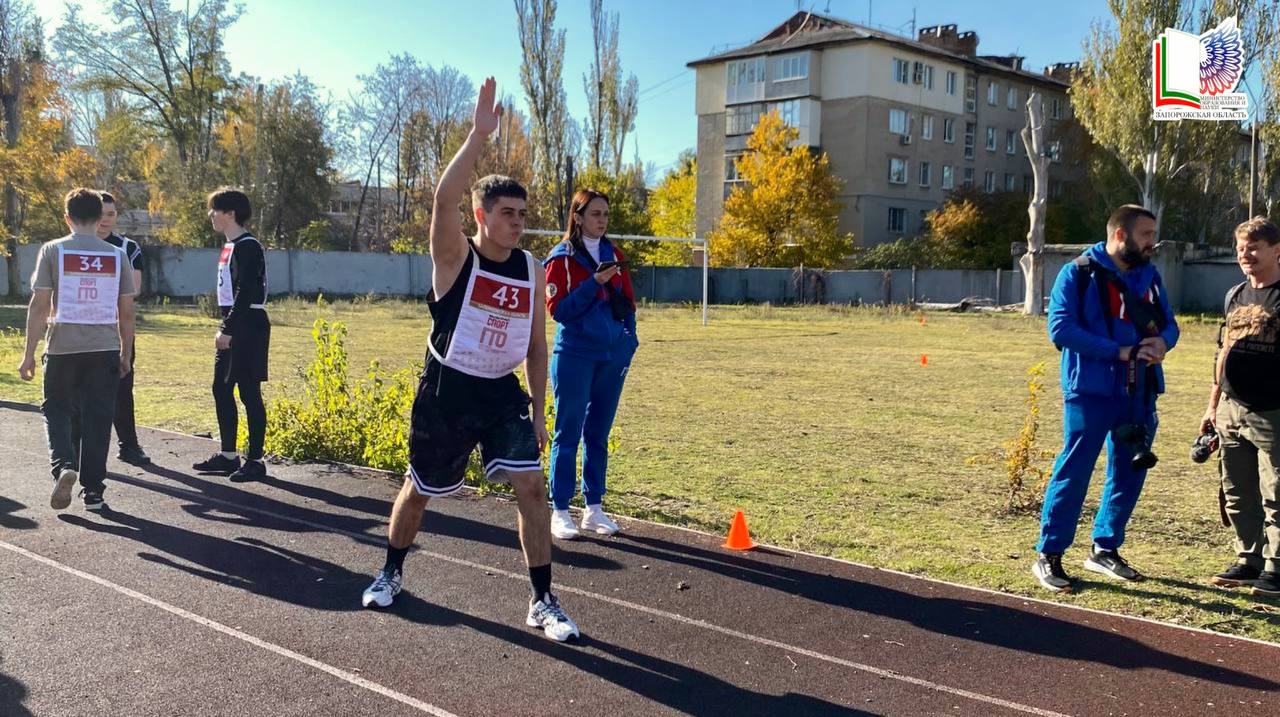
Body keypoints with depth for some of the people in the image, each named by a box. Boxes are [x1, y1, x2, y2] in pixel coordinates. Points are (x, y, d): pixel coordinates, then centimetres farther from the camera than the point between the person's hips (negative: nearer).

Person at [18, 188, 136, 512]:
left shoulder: (53, 251, -2)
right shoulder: (116, 255, 4)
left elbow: (39, 305, -5)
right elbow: (126, 312, 6)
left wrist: (29, 353, 0)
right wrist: (126, 353, 15)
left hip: (62, 348, -1)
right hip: (105, 350, 1)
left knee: (56, 412, 14)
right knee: (97, 418, 7)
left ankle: (64, 466, -9)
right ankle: (93, 491, 10)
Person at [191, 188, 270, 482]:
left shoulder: (247, 246, -14)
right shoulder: (230, 246, 16)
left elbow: (245, 292, -21)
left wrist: (228, 330, -21)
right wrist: (225, 328, 18)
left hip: (248, 327, -10)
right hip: (232, 327, 10)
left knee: (249, 392, -6)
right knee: (221, 390, 13)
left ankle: (255, 460, 1)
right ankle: (228, 455, 22)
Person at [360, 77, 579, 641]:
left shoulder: (531, 271, 1)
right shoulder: (455, 257, -11)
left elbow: (536, 346, 8)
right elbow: (444, 198, -32)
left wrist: (538, 412, 6)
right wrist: (480, 134, -36)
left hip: (503, 395, 3)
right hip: (445, 394, -3)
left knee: (532, 487, -9)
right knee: (419, 490, 13)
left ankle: (542, 602, 3)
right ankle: (391, 573, 41)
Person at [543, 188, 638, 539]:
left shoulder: (615, 256, 11)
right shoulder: (562, 257, -4)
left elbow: (628, 303, 15)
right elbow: (557, 309, -11)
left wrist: (629, 343, 6)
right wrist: (594, 283, -19)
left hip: (612, 356, 5)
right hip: (574, 356, -5)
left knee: (598, 434, 10)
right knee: (568, 433, 0)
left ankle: (594, 509, 18)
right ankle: (560, 512, 7)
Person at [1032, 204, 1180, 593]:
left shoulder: (1149, 276, 12)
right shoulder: (1078, 274, -7)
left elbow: (1169, 324, 16)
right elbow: (1061, 328, -15)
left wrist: (1162, 342, -9)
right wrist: (1119, 351, -20)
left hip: (1139, 393, 7)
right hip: (1091, 390, -7)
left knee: (1129, 473, 13)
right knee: (1074, 472, -4)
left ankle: (1105, 549, 28)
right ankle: (1048, 556, 5)